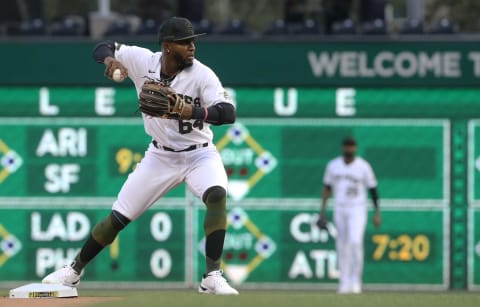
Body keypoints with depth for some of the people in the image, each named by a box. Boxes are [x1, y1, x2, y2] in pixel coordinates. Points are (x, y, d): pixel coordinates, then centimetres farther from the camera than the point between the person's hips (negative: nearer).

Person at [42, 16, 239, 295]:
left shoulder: (202, 75, -21)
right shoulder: (142, 60, -12)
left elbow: (228, 113, -31)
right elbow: (102, 48, 1)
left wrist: (187, 111, -46)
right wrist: (111, 60, -24)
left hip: (199, 154, -2)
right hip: (160, 156, 2)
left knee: (217, 195, -32)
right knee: (118, 218, 2)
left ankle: (213, 277, -27)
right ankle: (74, 271, 22)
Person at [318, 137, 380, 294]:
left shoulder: (363, 166, -7)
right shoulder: (333, 165, 2)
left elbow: (373, 189, -2)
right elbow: (326, 188, 8)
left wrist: (377, 213, -5)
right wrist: (322, 211, 2)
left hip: (358, 210, -4)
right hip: (339, 210, 4)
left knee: (356, 241, -19)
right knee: (342, 245, 6)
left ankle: (356, 280, -7)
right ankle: (344, 282, 14)